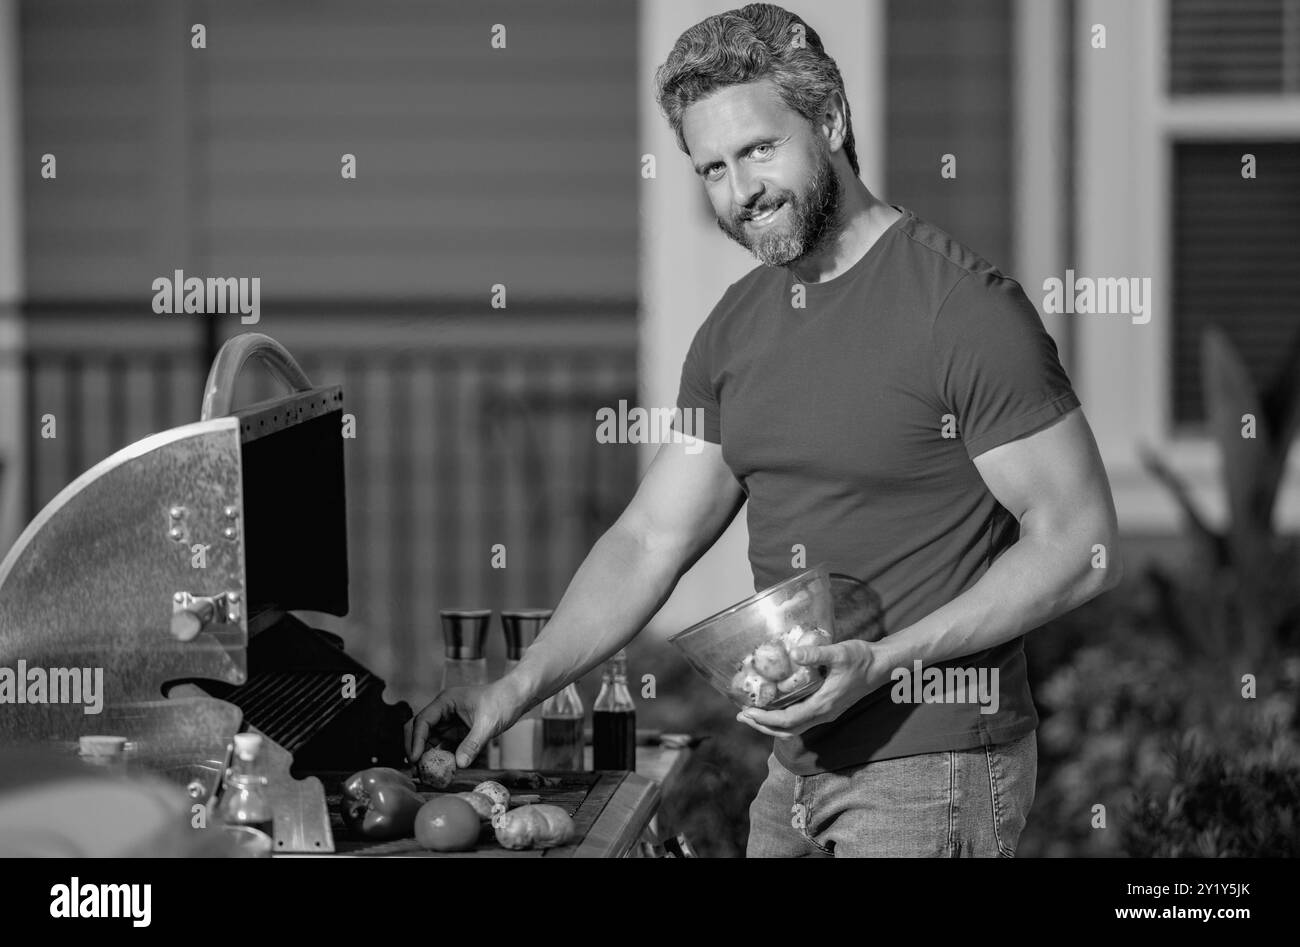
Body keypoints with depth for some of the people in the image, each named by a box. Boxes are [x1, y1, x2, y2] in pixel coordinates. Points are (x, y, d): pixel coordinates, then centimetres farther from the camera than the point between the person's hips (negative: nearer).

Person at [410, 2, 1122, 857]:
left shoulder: (965, 310, -15)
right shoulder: (736, 330, 9)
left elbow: (1079, 546, -15)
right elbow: (649, 541, 10)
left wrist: (883, 661, -22)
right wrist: (519, 688, -2)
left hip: (931, 773, -7)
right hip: (801, 763, 7)